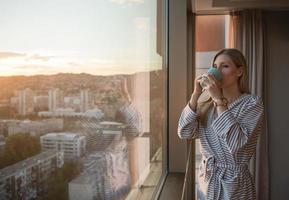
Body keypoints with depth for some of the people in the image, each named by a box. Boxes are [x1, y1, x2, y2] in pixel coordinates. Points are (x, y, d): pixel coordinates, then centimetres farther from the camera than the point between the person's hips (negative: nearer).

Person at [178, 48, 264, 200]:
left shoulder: (252, 103, -12)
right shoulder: (207, 102, 0)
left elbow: (236, 143, -26)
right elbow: (184, 133, -10)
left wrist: (219, 100, -24)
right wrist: (196, 94, -15)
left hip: (233, 184, -4)